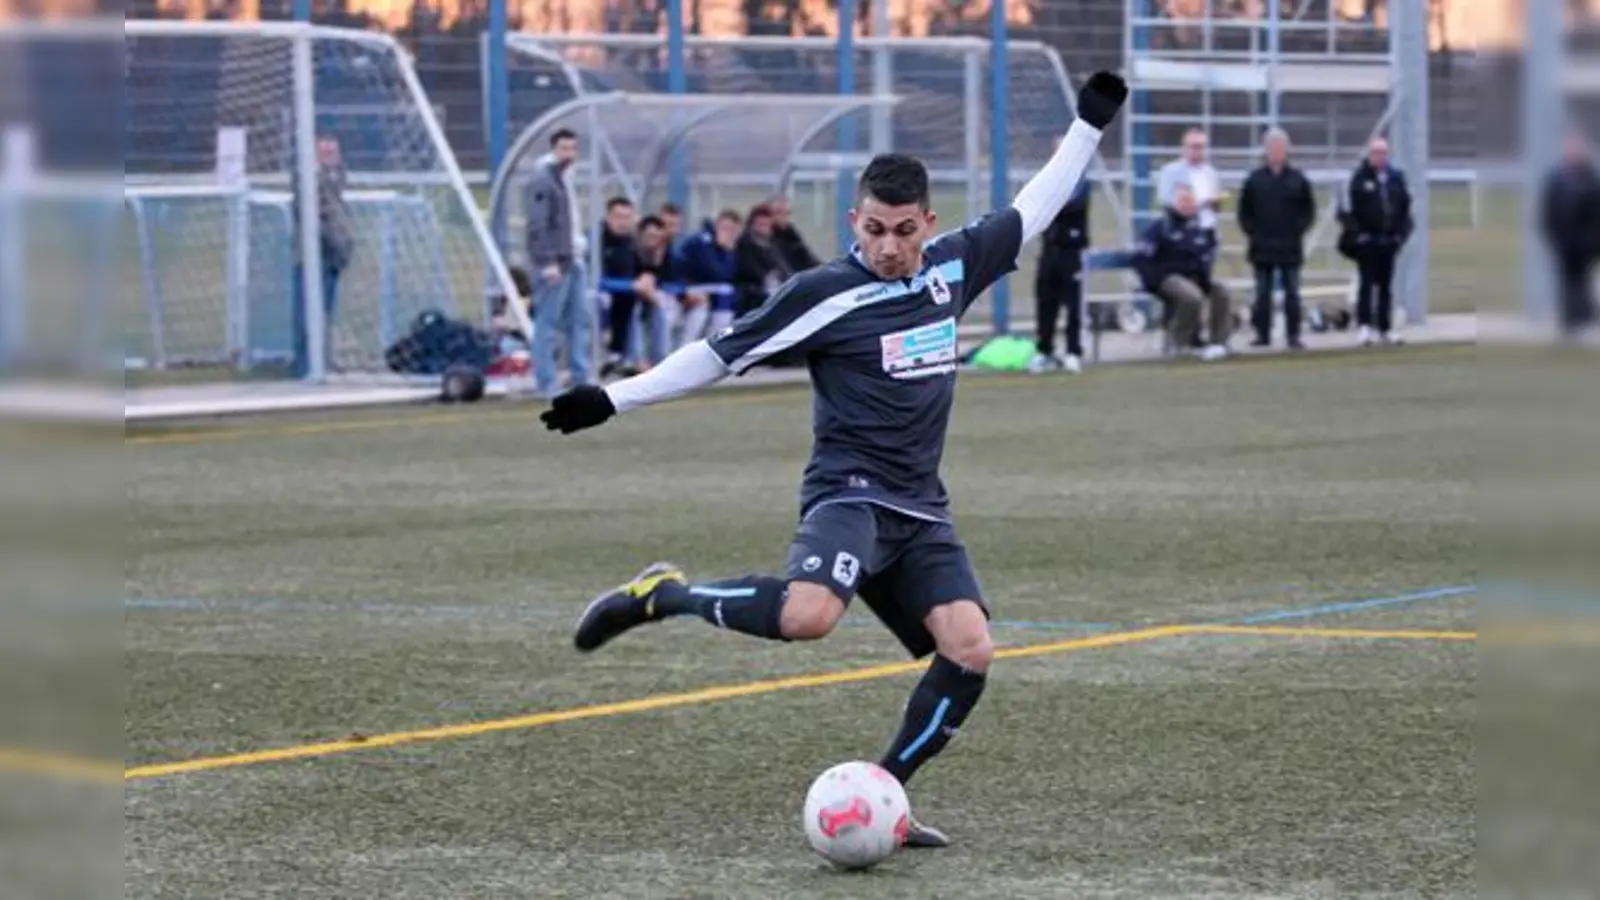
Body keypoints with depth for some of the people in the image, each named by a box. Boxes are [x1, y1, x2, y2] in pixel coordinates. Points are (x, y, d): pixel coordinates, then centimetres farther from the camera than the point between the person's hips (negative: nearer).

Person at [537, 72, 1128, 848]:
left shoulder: (952, 266, 9)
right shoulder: (825, 293, -7)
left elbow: (1030, 212, 22)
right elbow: (723, 353, -3)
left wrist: (1089, 126, 22)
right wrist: (611, 401, -4)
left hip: (921, 510, 6)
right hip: (850, 492, -6)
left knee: (970, 652, -12)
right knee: (807, 615, -35)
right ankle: (665, 595, -11)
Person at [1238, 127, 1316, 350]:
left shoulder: (1298, 180, 2)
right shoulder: (1255, 180, 3)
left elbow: (1309, 210, 6)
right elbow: (1245, 212, 8)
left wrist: (1299, 230, -3)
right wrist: (1251, 232, -2)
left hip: (1290, 248, -1)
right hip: (1262, 248, 1)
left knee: (1292, 293, 1)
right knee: (1263, 293, 5)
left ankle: (1293, 335, 3)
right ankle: (1262, 334, 11)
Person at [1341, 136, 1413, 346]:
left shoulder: (1396, 177, 8)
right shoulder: (1360, 178, -6)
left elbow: (1405, 207, 13)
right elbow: (1350, 209, -8)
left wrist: (1402, 233, 5)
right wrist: (1357, 234, -13)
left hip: (1389, 240, 4)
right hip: (1367, 240, -4)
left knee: (1386, 285, 9)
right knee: (1367, 284, -5)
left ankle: (1386, 328, 14)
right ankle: (1364, 326, -6)